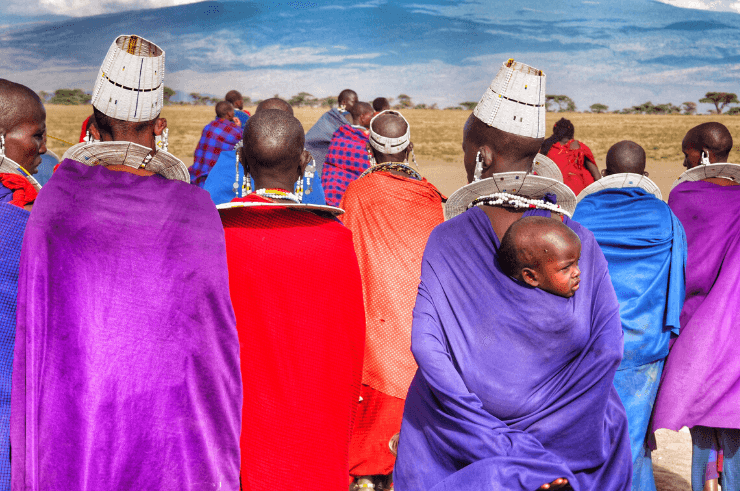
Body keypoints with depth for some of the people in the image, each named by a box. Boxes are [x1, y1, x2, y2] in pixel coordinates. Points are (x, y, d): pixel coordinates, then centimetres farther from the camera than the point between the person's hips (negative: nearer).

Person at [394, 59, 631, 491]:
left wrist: (504, 448, -16)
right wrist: (537, 444, -12)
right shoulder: (580, 242, -7)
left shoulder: (446, 240, -9)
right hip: (560, 435, 0)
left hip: (460, 442, 0)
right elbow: (608, 346, -14)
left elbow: (426, 346, -18)